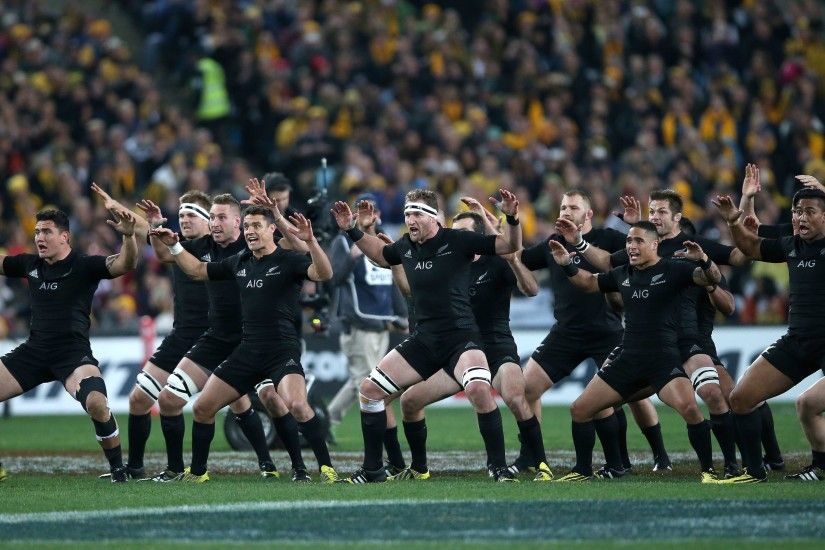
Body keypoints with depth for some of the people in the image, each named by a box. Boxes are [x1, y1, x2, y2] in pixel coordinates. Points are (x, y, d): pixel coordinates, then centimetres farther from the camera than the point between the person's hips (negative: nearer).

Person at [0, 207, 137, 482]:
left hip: (73, 353, -5)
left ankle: (118, 469, -11)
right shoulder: (29, 264, 9)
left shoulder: (85, 265, -6)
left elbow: (125, 264, -20)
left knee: (96, 404, -30)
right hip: (33, 352, 5)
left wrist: (129, 235, -39)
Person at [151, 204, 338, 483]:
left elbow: (324, 274, -22)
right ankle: (197, 472, 22)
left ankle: (327, 467, -19)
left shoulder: (288, 260, -6)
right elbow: (198, 270, 26)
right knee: (203, 407, 6)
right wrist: (174, 246, 16)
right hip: (247, 352, 7)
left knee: (297, 405, -30)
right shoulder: (239, 262, 13)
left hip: (282, 350, -7)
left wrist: (310, 241, -36)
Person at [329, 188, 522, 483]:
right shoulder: (405, 247, 7)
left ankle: (499, 468, -19)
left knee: (479, 388, -33)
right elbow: (380, 254, 31)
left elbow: (510, 246, -7)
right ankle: (372, 469, 16)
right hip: (423, 339, 6)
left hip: (460, 337, -6)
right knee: (369, 390, 3)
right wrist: (352, 231, 22)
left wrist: (512, 219, -25)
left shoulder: (457, 241, -9)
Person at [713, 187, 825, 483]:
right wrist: (734, 223, 11)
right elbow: (753, 247, 28)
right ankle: (754, 471, 17)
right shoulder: (791, 245, 10)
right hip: (796, 342, 7)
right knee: (740, 398, 5)